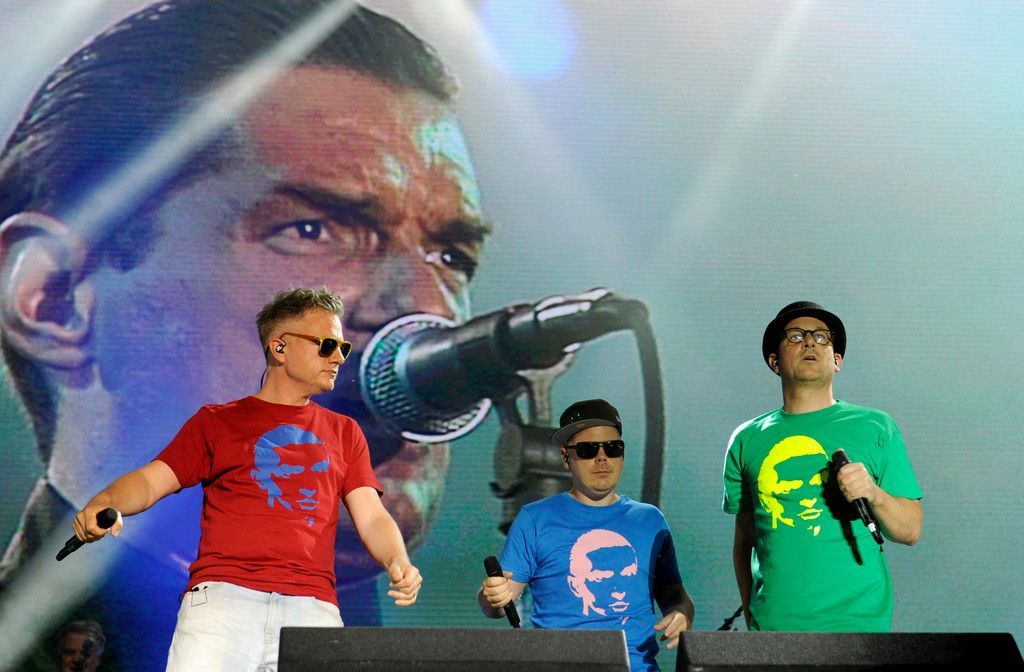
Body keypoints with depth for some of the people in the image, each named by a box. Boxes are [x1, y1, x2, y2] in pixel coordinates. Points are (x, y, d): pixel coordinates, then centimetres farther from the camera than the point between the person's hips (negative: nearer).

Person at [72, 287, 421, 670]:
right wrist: (104, 504, -12)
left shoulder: (344, 433, 25)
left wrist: (398, 563, -5)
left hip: (312, 606, 2)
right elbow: (151, 481, 11)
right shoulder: (216, 421, 20)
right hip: (221, 595, -2)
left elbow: (372, 517, 16)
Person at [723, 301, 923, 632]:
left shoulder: (875, 428, 5)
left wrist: (874, 494, -15)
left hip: (857, 621, -1)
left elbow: (911, 531, 3)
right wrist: (750, 617, 10)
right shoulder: (747, 439, 10)